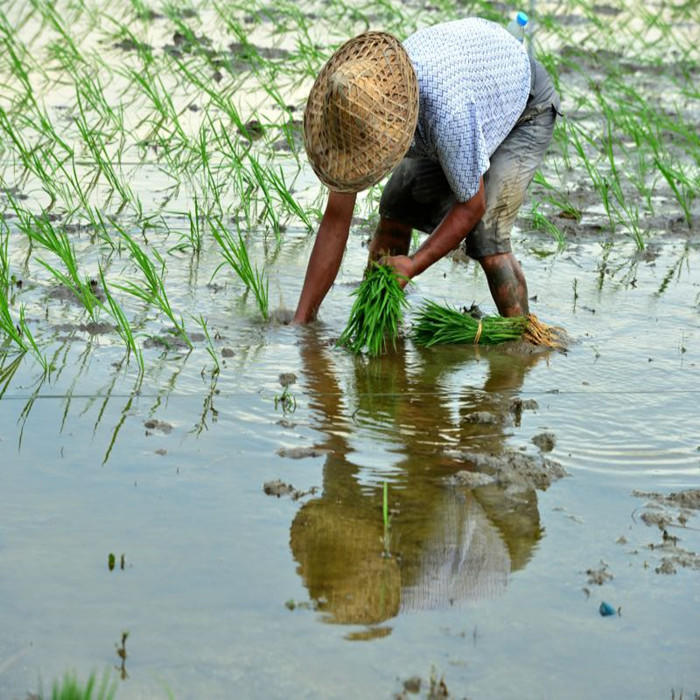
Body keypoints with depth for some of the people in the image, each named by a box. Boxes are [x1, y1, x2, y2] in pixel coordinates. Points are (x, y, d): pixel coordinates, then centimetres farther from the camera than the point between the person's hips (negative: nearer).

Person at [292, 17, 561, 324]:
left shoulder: (448, 112, -47)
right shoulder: (356, 107, -27)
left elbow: (471, 206, -28)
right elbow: (336, 218, -19)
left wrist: (413, 265, -34)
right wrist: (302, 319, -19)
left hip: (524, 108, -6)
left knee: (486, 238, -21)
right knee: (395, 212, 0)